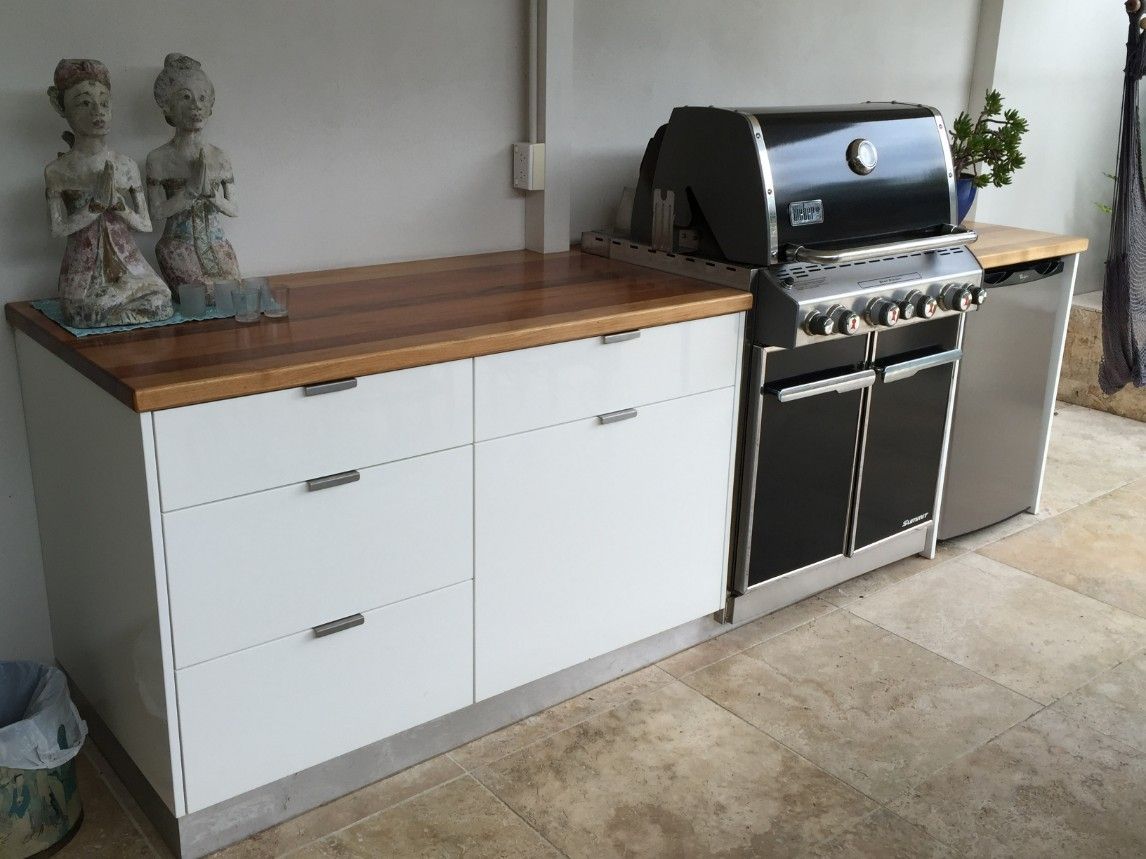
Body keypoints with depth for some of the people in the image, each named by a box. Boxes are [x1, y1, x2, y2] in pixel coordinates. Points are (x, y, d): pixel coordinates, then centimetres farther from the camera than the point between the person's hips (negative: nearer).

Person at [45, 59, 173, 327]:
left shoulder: (126, 166, 4)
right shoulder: (56, 171, -1)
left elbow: (146, 225, 4)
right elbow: (57, 229, -8)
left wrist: (118, 203, -13)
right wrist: (97, 204, -16)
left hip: (126, 258, 3)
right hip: (84, 264, -3)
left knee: (159, 300, -21)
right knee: (87, 314, -29)